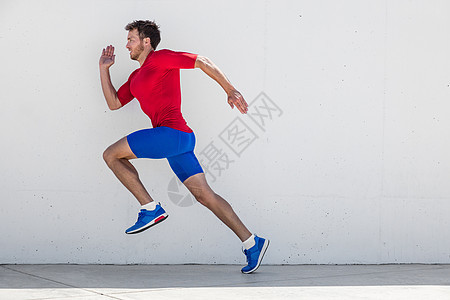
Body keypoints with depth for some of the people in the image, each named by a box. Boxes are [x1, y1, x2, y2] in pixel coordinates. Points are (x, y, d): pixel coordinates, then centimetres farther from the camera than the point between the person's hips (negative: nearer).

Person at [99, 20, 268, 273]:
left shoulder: (160, 59, 1)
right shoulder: (136, 78, 27)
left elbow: (202, 62, -3)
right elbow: (113, 103, 29)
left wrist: (231, 91, -7)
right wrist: (104, 69, 24)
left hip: (172, 132, -9)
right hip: (181, 139, 9)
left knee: (111, 155, -3)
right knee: (204, 195, 2)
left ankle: (151, 209, -6)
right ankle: (251, 243, 0)